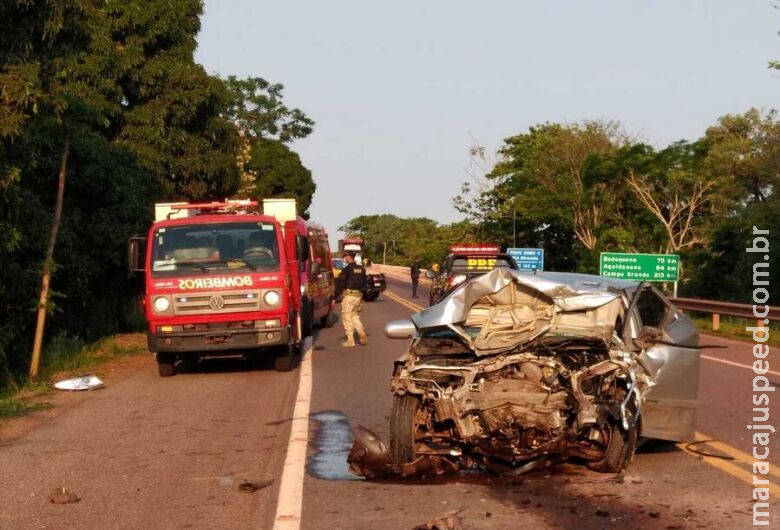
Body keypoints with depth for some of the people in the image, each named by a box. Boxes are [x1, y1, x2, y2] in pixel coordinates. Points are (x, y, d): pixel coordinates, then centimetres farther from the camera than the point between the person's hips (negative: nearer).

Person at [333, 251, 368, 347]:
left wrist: (335, 298, -11)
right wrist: (362, 298, 21)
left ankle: (350, 341, 2)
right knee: (354, 316, 19)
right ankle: (362, 333, 0)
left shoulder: (347, 269, -12)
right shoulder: (362, 269, 9)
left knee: (347, 317, 2)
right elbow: (364, 284, 15)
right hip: (358, 295, 6)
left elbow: (340, 284, -13)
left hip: (348, 295, -6)